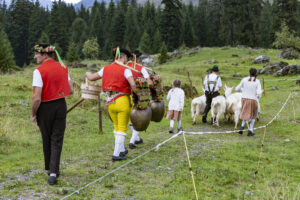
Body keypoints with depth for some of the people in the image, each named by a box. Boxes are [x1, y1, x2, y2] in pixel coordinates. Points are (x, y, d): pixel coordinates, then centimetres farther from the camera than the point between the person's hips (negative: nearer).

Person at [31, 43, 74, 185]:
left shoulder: (39, 71, -17)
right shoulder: (62, 68, 1)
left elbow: (37, 98, -20)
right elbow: (71, 90, 6)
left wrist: (33, 114, -6)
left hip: (45, 108, -3)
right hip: (61, 106, 3)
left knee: (47, 140, 15)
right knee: (57, 140, 6)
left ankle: (49, 169, 31)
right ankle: (53, 172, -2)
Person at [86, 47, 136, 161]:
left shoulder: (106, 69, 5)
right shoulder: (125, 70, -9)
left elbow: (92, 78, 13)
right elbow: (133, 85, -22)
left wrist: (87, 74, 34)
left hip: (110, 102, 5)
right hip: (122, 101, -5)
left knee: (117, 127, 21)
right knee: (122, 128, 4)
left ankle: (121, 150, 32)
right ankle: (116, 154, 2)